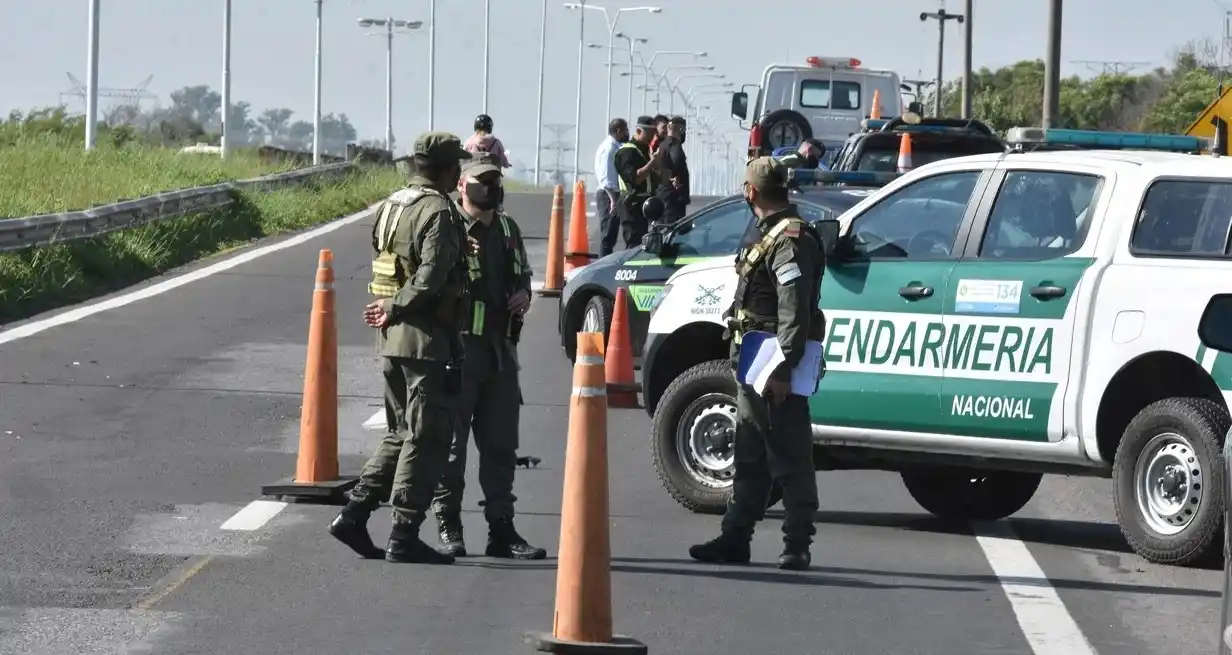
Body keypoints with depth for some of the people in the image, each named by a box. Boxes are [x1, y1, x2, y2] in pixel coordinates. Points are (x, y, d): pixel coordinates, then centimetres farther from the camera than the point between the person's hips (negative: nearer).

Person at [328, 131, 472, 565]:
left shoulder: (394, 204, 13)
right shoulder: (439, 212, -15)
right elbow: (431, 276, -22)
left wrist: (390, 309, 10)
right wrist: (394, 310, -12)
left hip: (393, 337, 9)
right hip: (427, 338, -9)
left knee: (403, 434, 18)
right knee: (427, 439, -2)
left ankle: (354, 515, 13)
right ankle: (404, 537, -2)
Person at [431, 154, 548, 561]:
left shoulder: (507, 230, 16)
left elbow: (521, 276, 29)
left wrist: (523, 295, 8)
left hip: (500, 350, 7)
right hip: (459, 348, -7)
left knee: (501, 443, 9)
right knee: (450, 441, -1)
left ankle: (501, 529, 14)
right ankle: (448, 527, 5)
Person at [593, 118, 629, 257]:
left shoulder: (614, 147, 16)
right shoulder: (609, 148, -13)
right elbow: (606, 178, -21)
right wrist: (613, 199, -25)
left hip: (612, 195, 10)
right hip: (609, 195, -10)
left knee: (609, 236, 12)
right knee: (608, 236, -10)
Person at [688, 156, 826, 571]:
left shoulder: (790, 240, -15)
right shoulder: (768, 235, 18)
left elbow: (795, 311, -22)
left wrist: (782, 369, -26)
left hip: (774, 368, -11)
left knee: (789, 457, -6)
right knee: (749, 457, 14)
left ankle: (797, 545, -3)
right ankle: (736, 538, 20)